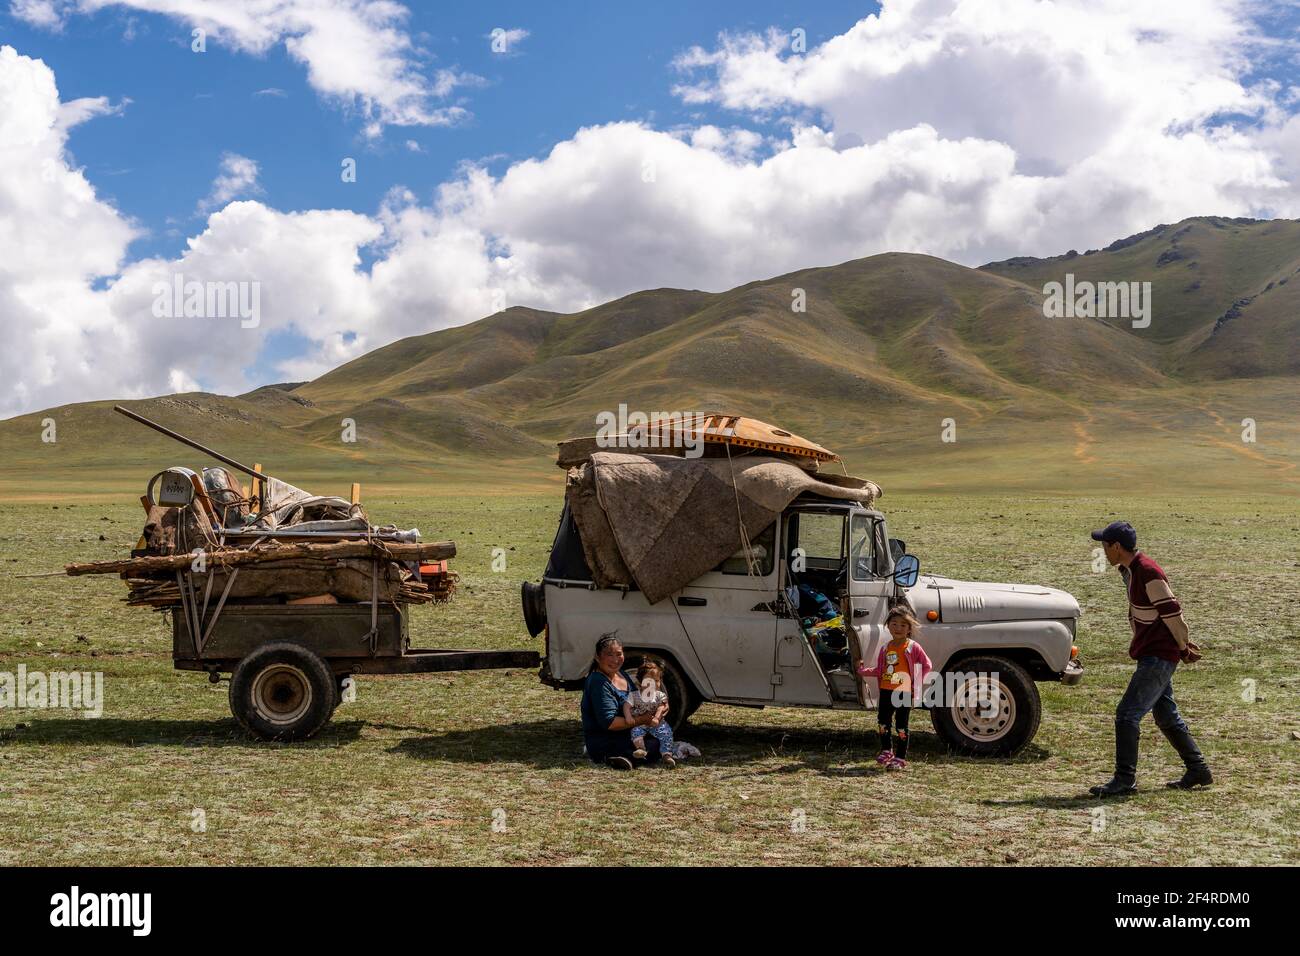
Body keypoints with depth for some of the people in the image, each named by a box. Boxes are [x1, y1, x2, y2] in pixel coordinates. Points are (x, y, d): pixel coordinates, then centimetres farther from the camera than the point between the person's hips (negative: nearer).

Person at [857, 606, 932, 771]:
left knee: (901, 725, 1)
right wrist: (863, 670, 7)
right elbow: (879, 670, 16)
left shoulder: (912, 647, -7)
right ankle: (886, 750, 29)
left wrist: (917, 683, -10)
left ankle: (900, 758, 10)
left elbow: (927, 665, -6)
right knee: (882, 721, 9)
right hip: (886, 691, 5)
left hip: (904, 692, -5)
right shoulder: (885, 648, 9)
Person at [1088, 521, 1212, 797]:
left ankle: (1125, 779, -7)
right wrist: (1183, 645, 12)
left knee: (1127, 714, -10)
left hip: (1159, 657, -10)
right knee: (1166, 716, 18)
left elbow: (1172, 613, -18)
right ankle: (1198, 771, 28)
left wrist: (1183, 648, -4)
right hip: (1151, 655, 10)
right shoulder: (1130, 571, 10)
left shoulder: (1149, 574, -21)